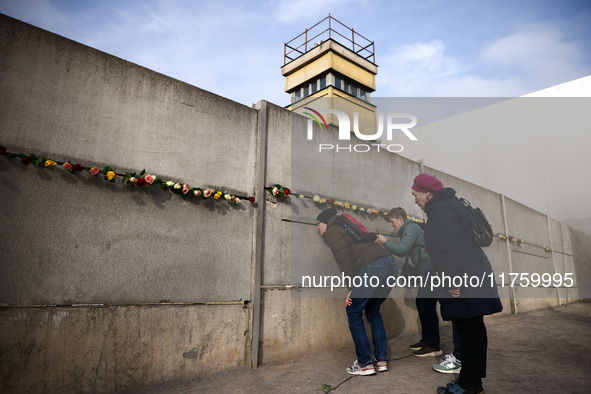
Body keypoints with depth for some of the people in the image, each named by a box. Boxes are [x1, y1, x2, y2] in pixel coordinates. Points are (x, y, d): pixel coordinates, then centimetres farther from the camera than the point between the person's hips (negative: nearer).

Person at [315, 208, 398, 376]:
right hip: (391, 263, 9)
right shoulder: (348, 228, 35)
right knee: (372, 310, 22)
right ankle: (382, 360, 21)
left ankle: (365, 364, 6)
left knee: (353, 312, 3)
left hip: (373, 265, -9)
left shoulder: (332, 231, 10)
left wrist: (352, 287, -7)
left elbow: (345, 259, -6)